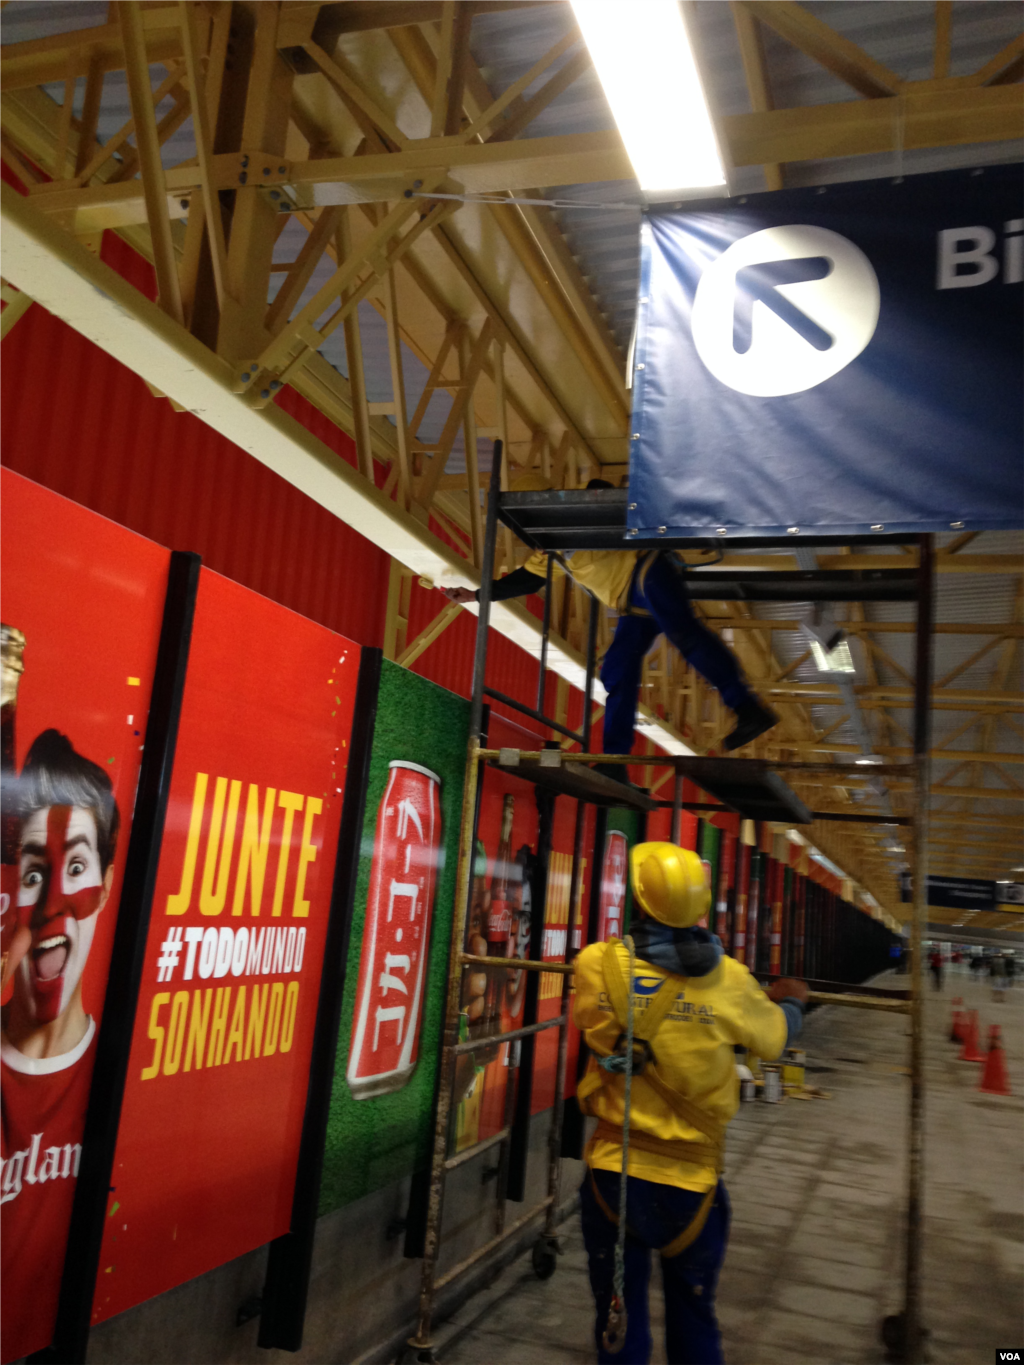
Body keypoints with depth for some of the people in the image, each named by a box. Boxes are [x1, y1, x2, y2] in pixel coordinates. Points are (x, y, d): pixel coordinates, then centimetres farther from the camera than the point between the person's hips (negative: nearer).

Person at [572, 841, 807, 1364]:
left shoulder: (598, 964, -10)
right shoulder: (728, 979, -10)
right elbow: (774, 1037, 7)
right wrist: (790, 1002, 30)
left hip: (614, 1172, 0)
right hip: (692, 1181, 0)